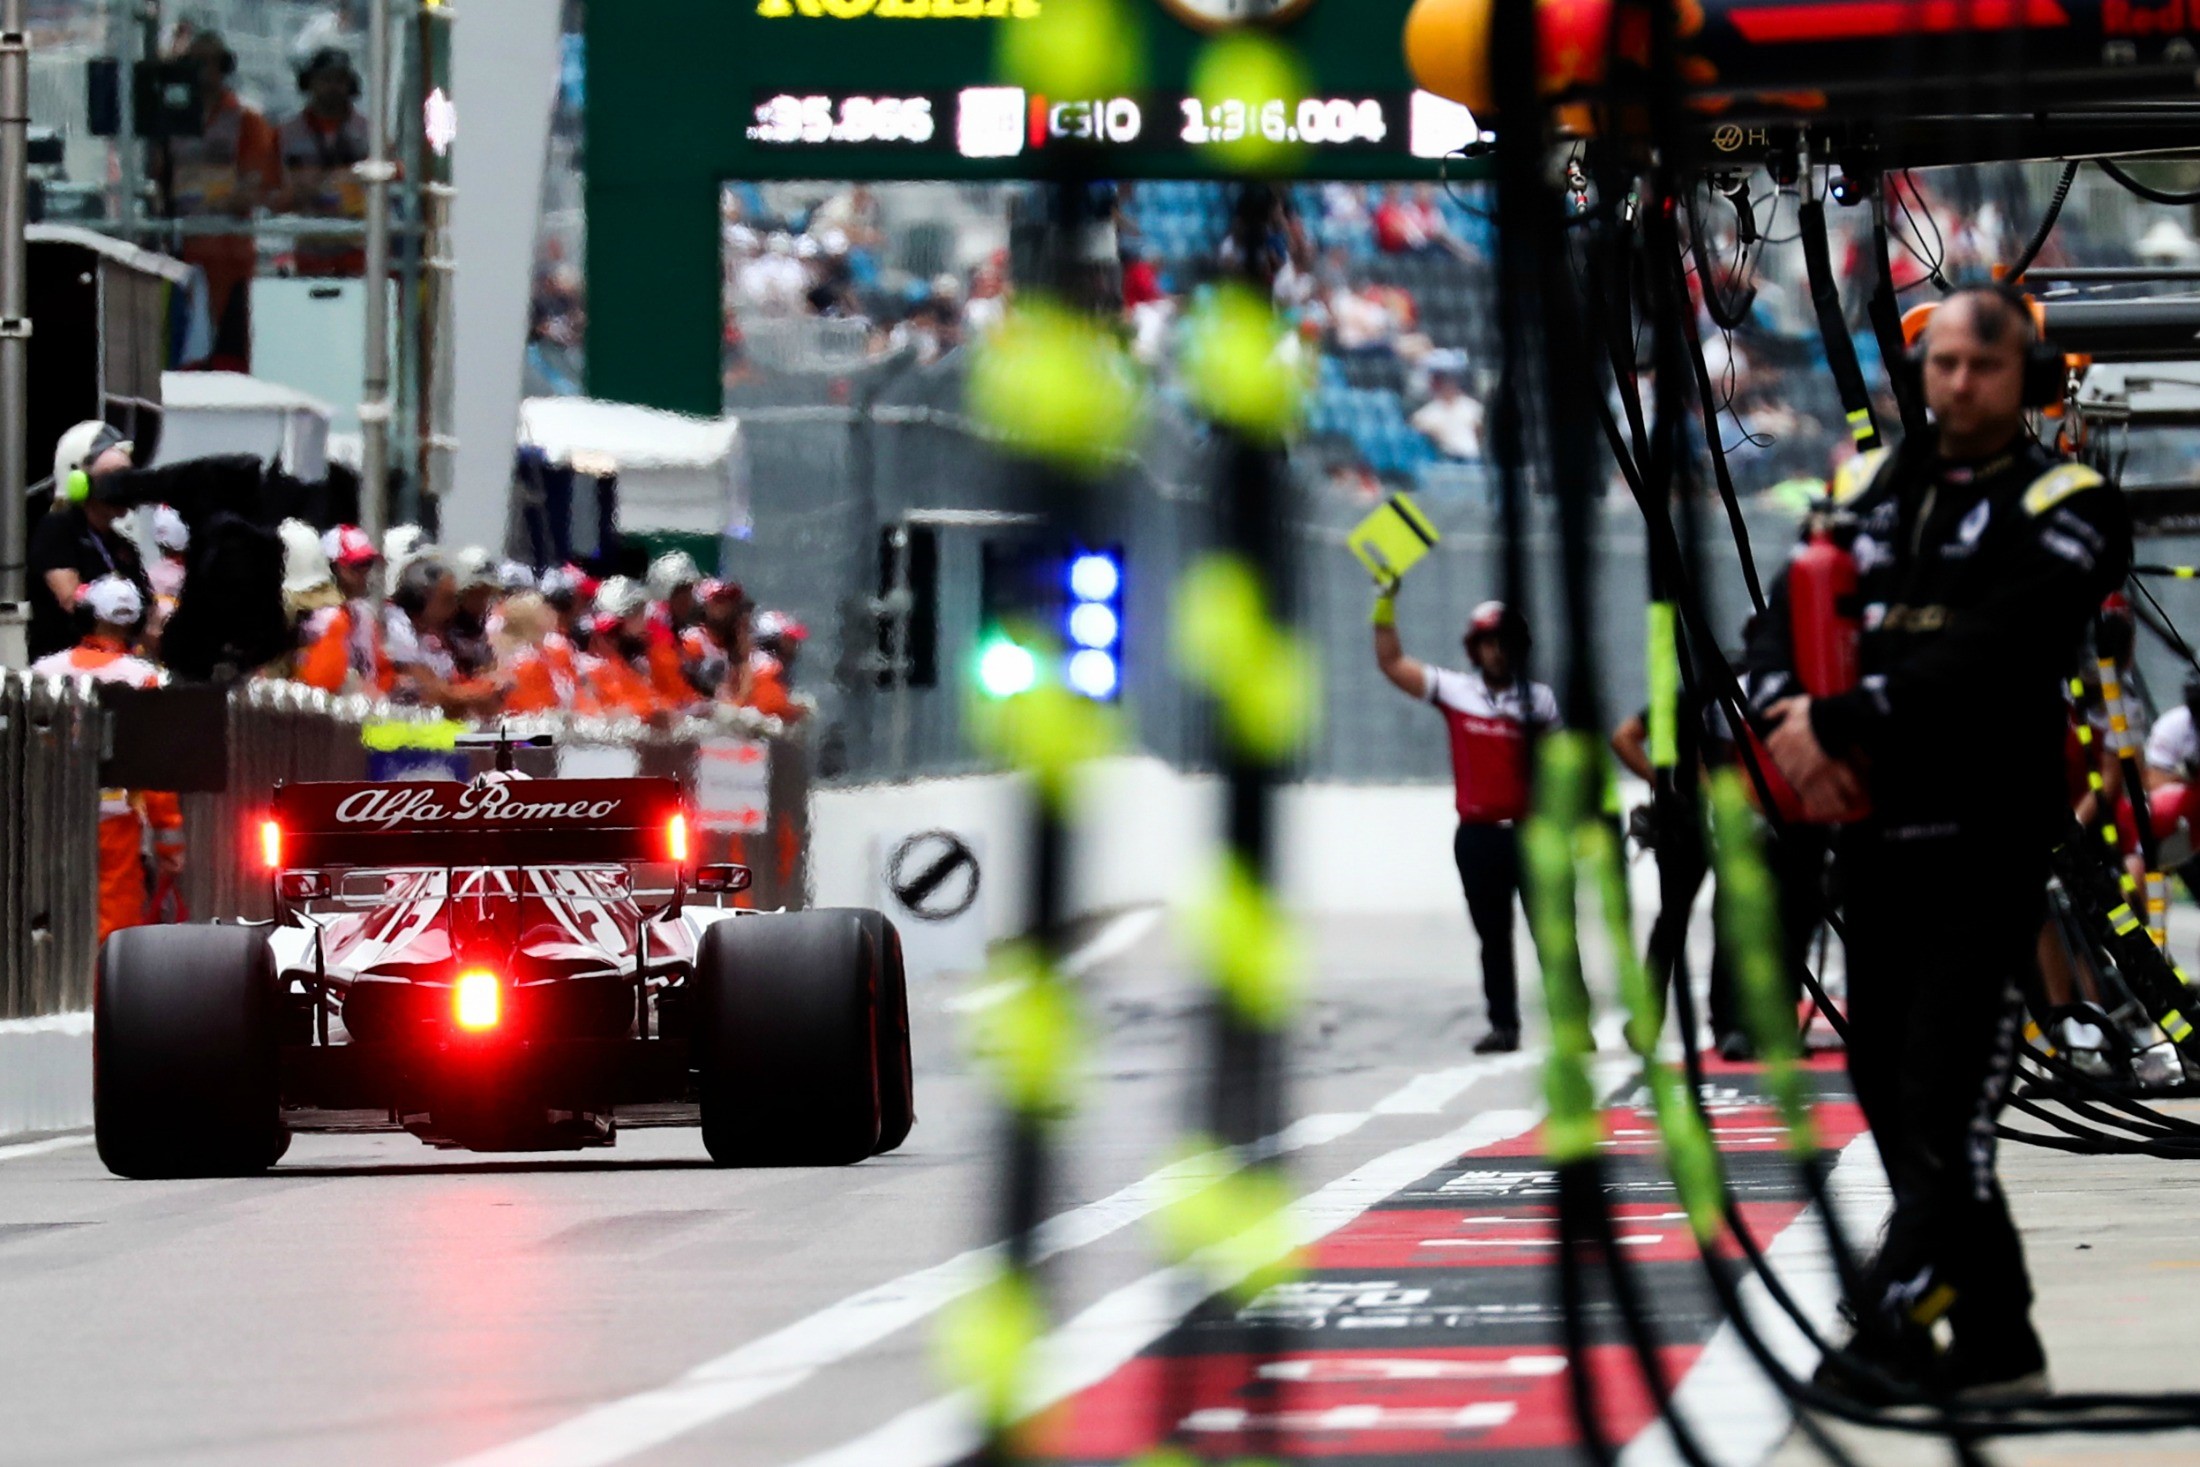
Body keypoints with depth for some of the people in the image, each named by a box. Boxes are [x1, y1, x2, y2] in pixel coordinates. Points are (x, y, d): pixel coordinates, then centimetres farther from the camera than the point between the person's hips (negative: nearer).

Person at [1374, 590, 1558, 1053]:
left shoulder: (1538, 699, 6)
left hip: (1530, 834, -1)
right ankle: (1503, 1026, 13)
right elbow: (1391, 662, 6)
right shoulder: (1453, 690, 6)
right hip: (1477, 836, 1)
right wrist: (1386, 606, -2)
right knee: (1493, 936, 7)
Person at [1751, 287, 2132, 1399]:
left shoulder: (2060, 506, -3)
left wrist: (1838, 724, -19)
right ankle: (1995, 1345, 16)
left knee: (1945, 1107, -13)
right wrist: (1786, 710, -12)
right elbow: (1784, 619, 10)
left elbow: (1984, 659, -17)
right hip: (1873, 840, 7)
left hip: (1985, 848, -7)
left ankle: (1893, 1330, -17)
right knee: (1892, 1096, 9)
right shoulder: (1868, 490, 15)